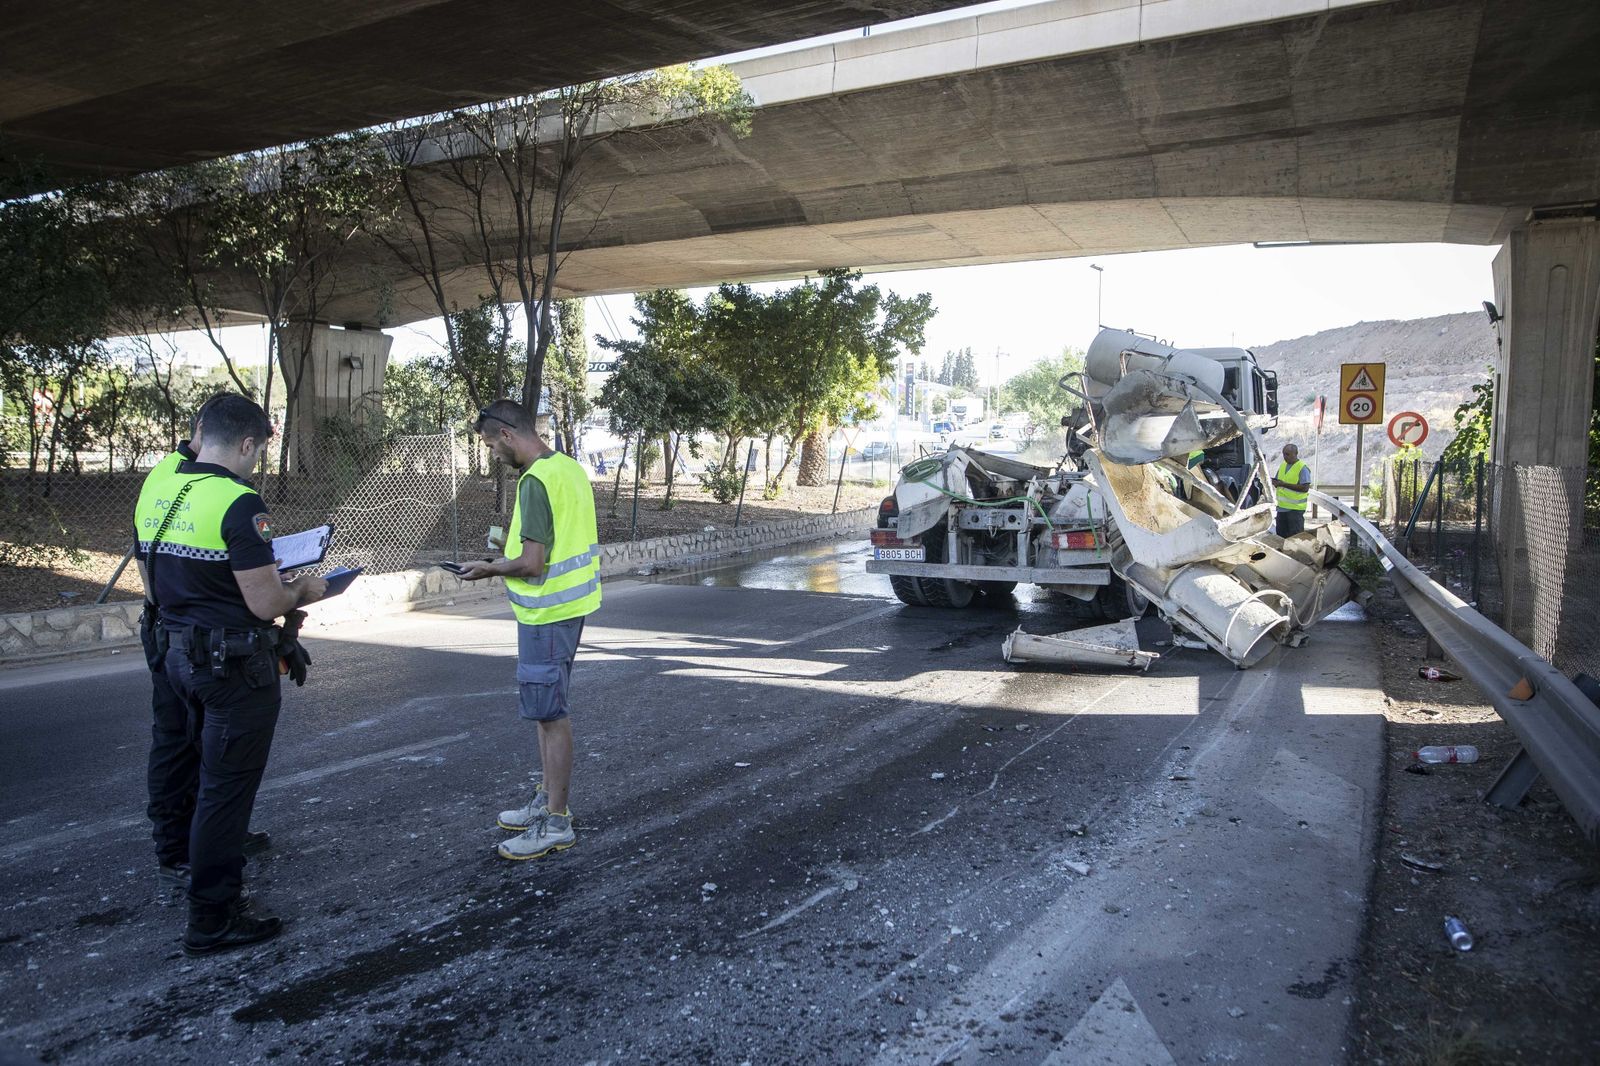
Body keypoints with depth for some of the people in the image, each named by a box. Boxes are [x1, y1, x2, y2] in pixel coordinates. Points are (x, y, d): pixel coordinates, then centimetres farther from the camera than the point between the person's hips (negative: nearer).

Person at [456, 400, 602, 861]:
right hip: (570, 603, 10)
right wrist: (514, 547, 16)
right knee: (547, 708, 18)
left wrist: (490, 569, -7)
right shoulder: (570, 467, 9)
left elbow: (532, 563, -23)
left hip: (547, 612, -10)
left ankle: (556, 822, 9)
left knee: (549, 713, -1)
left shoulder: (536, 481, -21)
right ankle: (546, 799, 30)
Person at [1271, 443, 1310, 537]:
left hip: (1295, 508, -8)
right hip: (1282, 507, 8)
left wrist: (1285, 484, -23)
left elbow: (1305, 488, -20)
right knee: (1281, 535, 14)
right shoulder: (1282, 465, 12)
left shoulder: (1302, 468, -11)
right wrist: (1275, 482, -4)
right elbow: (1277, 480, 22)